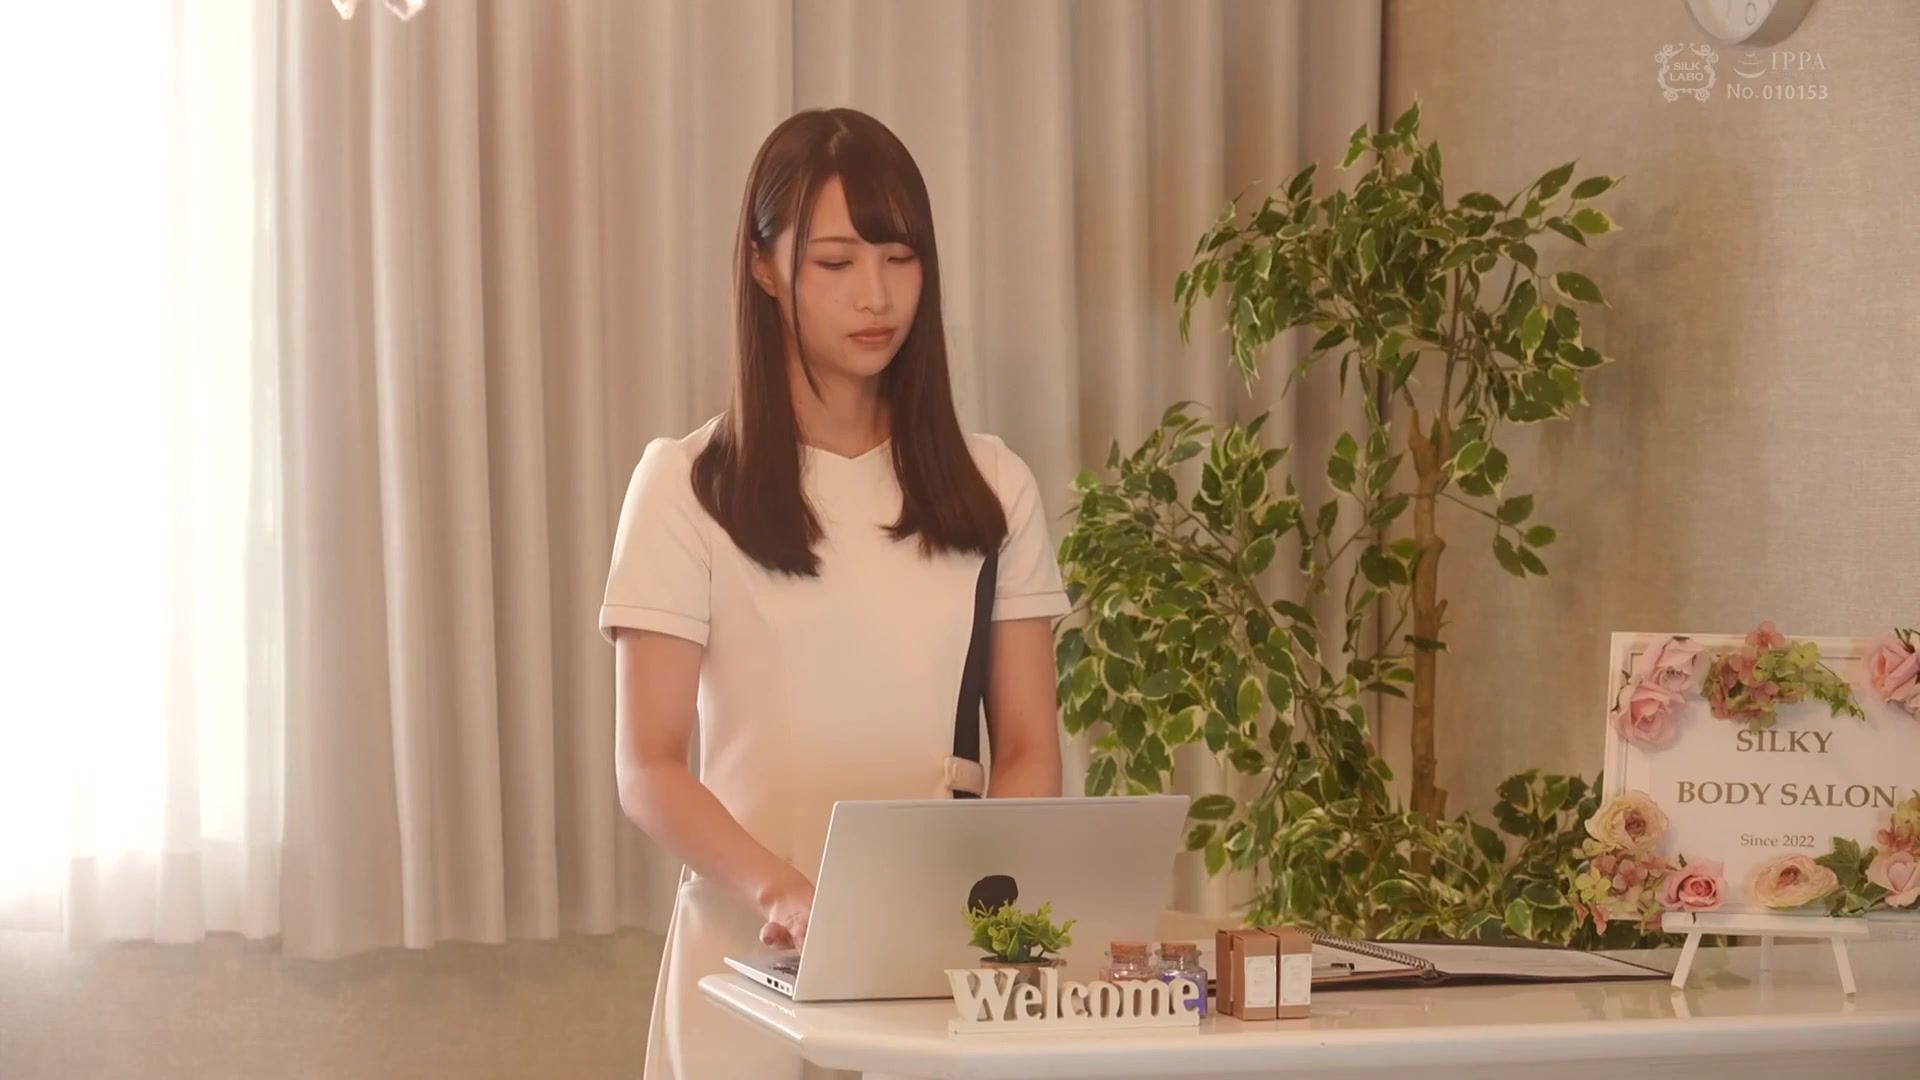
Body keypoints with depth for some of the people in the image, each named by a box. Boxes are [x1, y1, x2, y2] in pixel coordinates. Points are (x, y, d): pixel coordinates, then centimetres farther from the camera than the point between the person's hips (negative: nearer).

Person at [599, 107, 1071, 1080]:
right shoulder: (688, 485, -2)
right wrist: (781, 891, -24)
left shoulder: (991, 487, 7)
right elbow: (649, 768, -7)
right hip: (755, 958, -2)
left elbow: (1029, 750, 6)